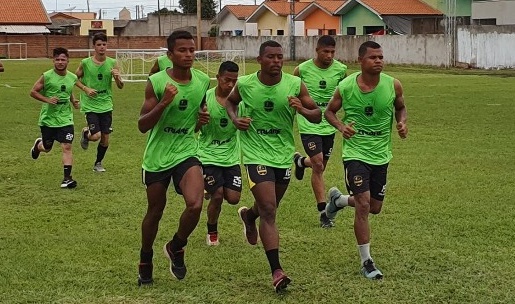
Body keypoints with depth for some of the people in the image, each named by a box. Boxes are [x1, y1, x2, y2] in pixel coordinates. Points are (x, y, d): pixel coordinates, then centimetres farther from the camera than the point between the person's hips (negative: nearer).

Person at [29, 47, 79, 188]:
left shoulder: (72, 77, 2)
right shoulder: (47, 76, -11)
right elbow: (33, 92, -6)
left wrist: (73, 101, 3)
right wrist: (47, 100, -19)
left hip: (65, 118, 2)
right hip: (48, 118, -2)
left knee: (67, 147, -11)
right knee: (47, 148, 15)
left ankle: (67, 178, -9)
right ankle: (38, 145, 52)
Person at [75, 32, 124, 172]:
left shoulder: (112, 63, -2)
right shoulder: (85, 63, -7)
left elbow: (120, 86, 1)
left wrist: (118, 78, -21)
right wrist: (86, 89, -10)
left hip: (106, 105, 3)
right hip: (90, 105, -3)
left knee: (105, 138, 6)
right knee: (96, 136, -15)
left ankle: (98, 163, 29)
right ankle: (85, 133, 22)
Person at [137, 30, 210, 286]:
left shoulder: (203, 81, -2)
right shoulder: (156, 82, -14)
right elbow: (142, 126, -15)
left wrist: (203, 119, 0)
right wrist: (163, 103, -28)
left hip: (186, 153, 2)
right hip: (157, 156, -2)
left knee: (195, 205, -20)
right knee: (155, 211, 11)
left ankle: (176, 248, 8)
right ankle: (145, 262, 36)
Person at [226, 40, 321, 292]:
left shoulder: (295, 84, -8)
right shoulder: (244, 84, -9)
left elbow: (317, 116, -2)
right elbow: (230, 101, 14)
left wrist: (302, 109, -24)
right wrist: (235, 119, -7)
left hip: (284, 155, 3)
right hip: (257, 155, -3)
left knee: (270, 207, 22)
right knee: (269, 210, -14)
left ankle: (248, 215, 60)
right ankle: (276, 271, -14)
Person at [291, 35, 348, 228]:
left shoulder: (341, 70, -3)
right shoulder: (302, 69, -10)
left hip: (329, 125, 4)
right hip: (309, 124, -4)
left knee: (321, 165, 14)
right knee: (318, 166, -12)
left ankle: (300, 161, 51)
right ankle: (324, 212, -5)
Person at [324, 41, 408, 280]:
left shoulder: (393, 85, -7)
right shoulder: (345, 87, -12)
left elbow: (401, 108, 13)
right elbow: (329, 111, 4)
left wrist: (402, 123, -9)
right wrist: (340, 126, -17)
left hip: (381, 155, 4)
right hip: (355, 153, -4)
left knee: (374, 207, 14)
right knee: (363, 204, -14)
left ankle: (337, 199, 45)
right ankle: (366, 262, -2)